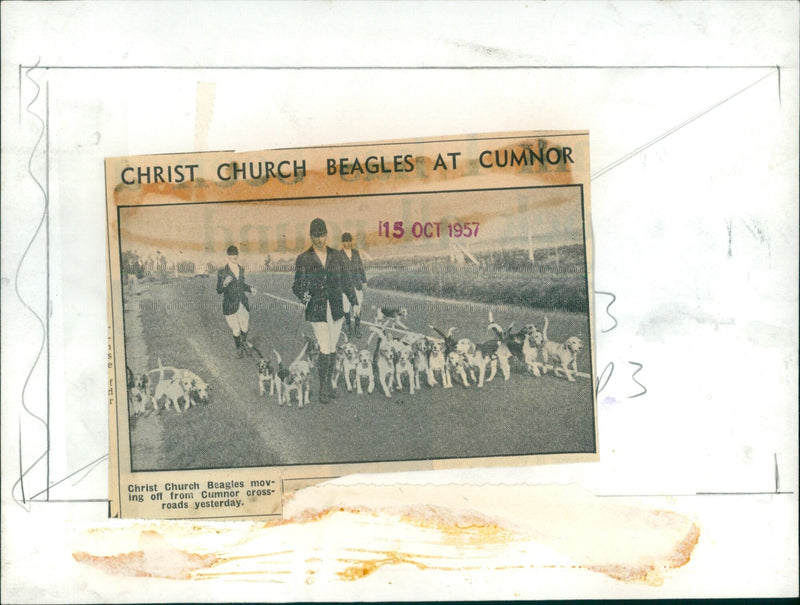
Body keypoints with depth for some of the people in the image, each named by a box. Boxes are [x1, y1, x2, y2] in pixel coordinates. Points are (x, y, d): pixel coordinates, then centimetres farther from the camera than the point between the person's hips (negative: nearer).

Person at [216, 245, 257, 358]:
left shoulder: (241, 269, 2)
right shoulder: (222, 272, -16)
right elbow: (218, 290, -11)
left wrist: (250, 288, -2)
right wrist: (225, 284, -31)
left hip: (243, 302, 5)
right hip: (230, 305, -5)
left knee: (245, 326, 17)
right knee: (236, 329, 9)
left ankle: (244, 341, 47)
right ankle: (239, 348, 34)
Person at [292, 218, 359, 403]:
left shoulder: (337, 256, 8)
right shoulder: (303, 259, 0)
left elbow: (345, 280, 14)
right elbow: (297, 285, 0)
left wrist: (354, 301, 12)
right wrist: (303, 295, -21)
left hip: (336, 309, 3)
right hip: (316, 310, -3)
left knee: (332, 348, 9)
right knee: (324, 349, -8)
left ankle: (328, 383, 23)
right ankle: (323, 388, 4)